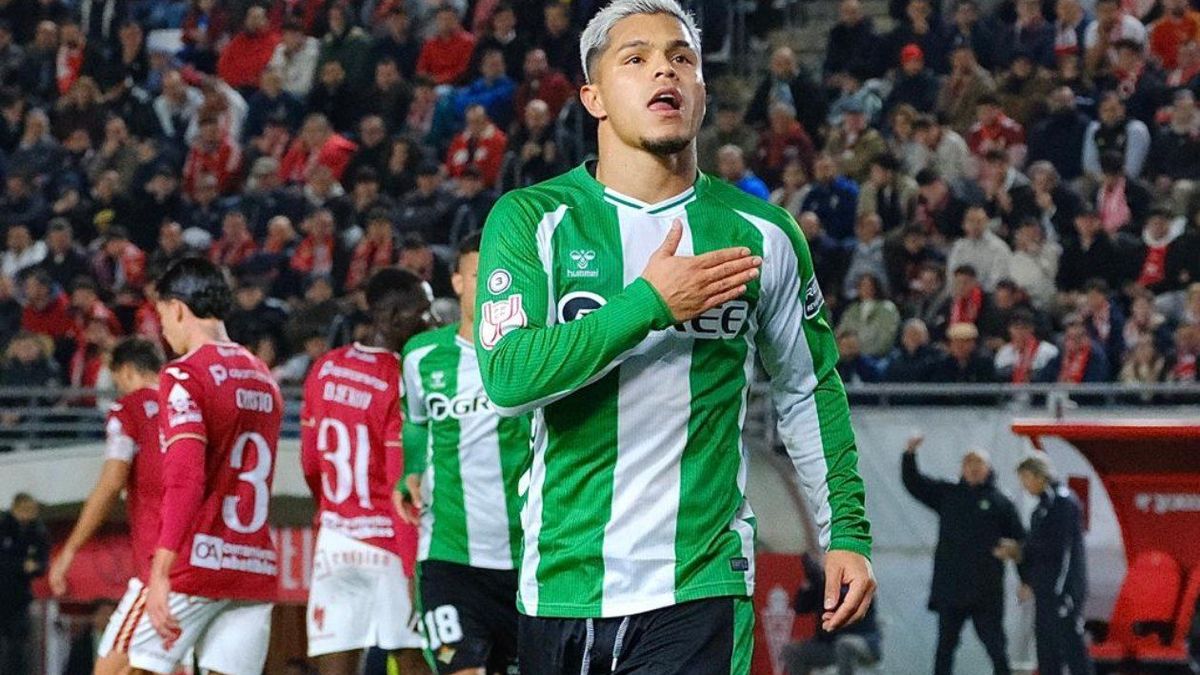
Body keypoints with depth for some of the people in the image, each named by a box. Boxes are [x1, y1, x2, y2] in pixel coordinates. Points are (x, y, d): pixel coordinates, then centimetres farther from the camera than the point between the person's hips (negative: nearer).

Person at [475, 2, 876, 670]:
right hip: (560, 585, 0)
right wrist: (649, 303, -18)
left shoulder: (761, 234, 6)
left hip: (699, 591, 0)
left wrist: (848, 533, 11)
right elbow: (506, 377, -14)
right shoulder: (532, 219, 0)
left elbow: (810, 389, 18)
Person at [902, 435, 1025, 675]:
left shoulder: (1000, 502, 7)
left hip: (987, 591, -2)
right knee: (945, 646, 6)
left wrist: (1013, 548, -16)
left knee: (995, 645, 1)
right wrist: (909, 454, -4)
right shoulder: (947, 494, 14)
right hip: (950, 588, 2)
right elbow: (913, 483, 11)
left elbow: (1020, 539, 7)